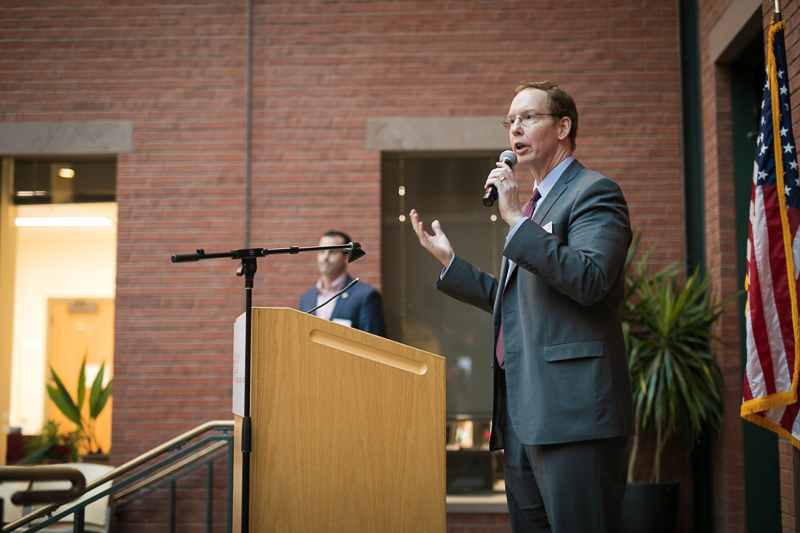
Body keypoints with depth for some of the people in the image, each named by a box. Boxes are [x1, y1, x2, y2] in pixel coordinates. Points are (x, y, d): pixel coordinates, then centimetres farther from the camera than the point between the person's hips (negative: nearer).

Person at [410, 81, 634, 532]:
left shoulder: (594, 192, -4)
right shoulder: (536, 205, 25)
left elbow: (590, 281, -20)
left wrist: (517, 220, -18)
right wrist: (449, 259, 25)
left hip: (572, 409, -9)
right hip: (523, 414, 9)